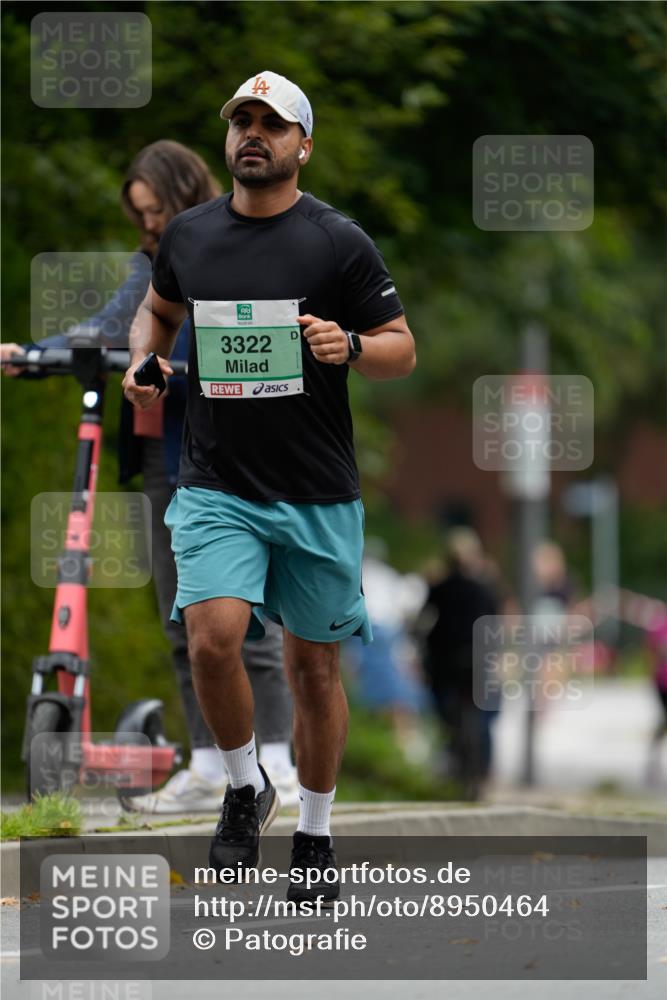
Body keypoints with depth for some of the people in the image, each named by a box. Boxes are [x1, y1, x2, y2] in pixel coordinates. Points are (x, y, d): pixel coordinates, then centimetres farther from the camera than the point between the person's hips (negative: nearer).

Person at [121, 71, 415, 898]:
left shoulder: (340, 242, -4)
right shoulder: (188, 234, 6)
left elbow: (403, 351, 1)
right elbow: (157, 309, 26)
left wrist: (348, 348, -20)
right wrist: (145, 359, 5)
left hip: (318, 496, -1)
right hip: (215, 488, 1)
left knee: (314, 670, 8)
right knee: (212, 641, -19)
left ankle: (314, 836, 26)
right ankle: (245, 789, 6)